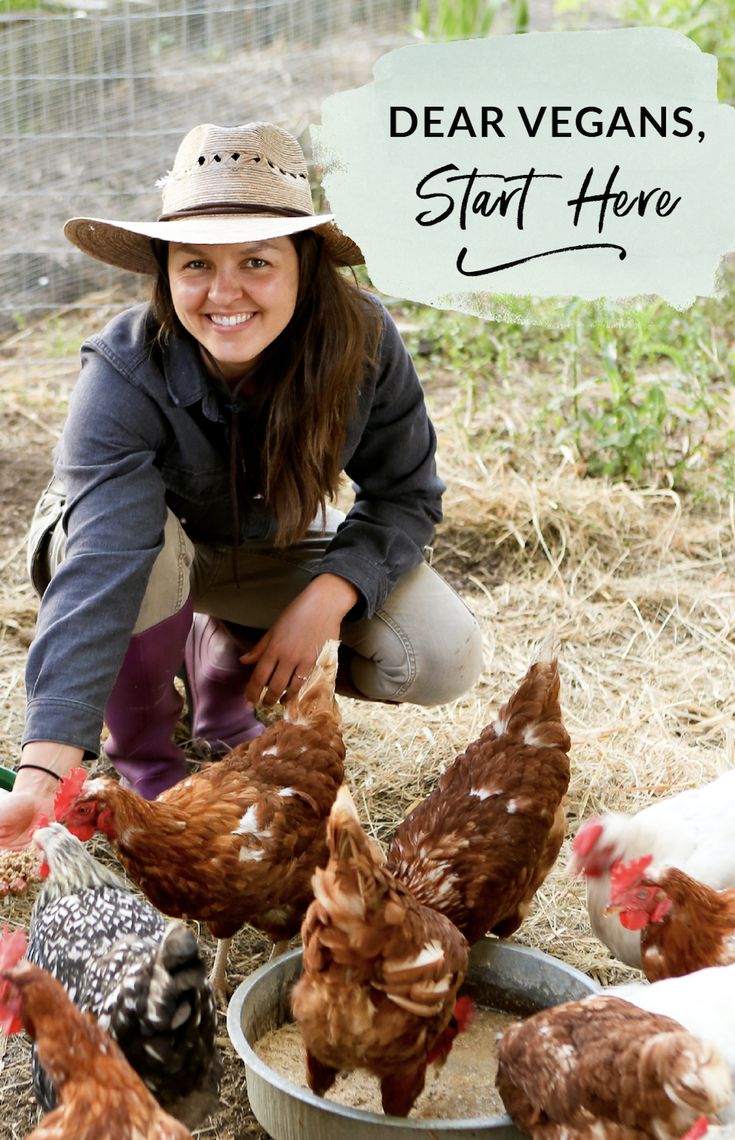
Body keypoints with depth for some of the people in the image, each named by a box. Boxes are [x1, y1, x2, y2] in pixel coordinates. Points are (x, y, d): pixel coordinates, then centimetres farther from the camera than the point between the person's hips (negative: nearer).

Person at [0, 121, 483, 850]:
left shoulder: (362, 341, -26)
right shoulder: (123, 375, -36)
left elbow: (404, 495, -13)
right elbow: (102, 568, -47)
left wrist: (326, 597, -31)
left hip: (271, 545, 3)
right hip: (135, 538, -3)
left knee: (443, 661, -15)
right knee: (143, 553, -40)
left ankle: (224, 684, 12)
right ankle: (141, 754, -7)